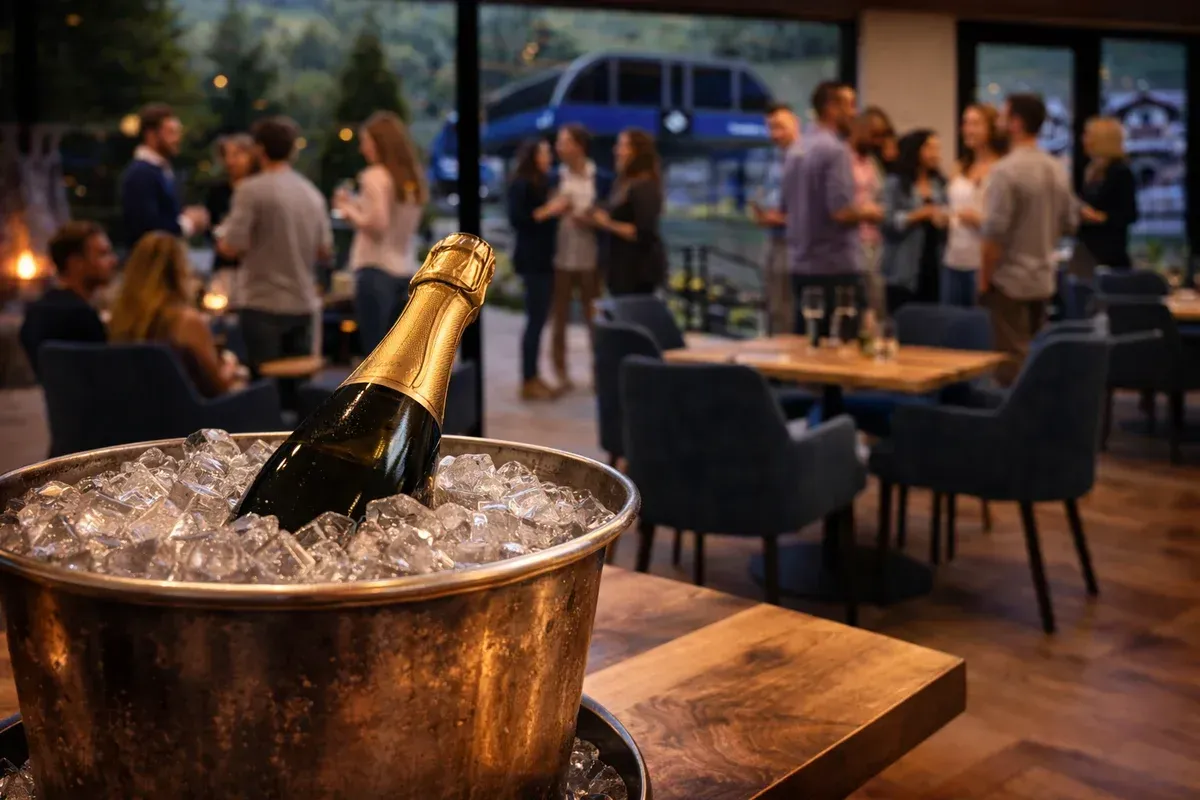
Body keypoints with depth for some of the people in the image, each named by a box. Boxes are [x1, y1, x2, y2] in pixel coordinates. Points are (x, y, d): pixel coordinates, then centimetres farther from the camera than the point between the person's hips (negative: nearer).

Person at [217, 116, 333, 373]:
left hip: (263, 304, -6)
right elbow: (325, 250, 12)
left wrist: (221, 239, 8)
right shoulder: (312, 192, 8)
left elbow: (232, 247, -13)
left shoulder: (253, 189, -10)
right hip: (303, 303, 6)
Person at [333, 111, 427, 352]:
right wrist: (357, 204, 19)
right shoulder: (412, 178, 13)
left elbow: (377, 224, -17)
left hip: (376, 271, -7)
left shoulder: (375, 177, -9)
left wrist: (348, 209, -1)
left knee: (375, 354, -5)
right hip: (405, 272, 7)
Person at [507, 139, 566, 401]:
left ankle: (534, 377, 14)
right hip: (532, 260, -9)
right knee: (535, 319, -8)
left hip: (544, 259, 9)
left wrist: (559, 209, 4)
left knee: (540, 319, 9)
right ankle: (528, 382, -3)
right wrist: (547, 210, -20)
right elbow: (516, 220, -18)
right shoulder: (521, 185, -9)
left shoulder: (541, 184, 16)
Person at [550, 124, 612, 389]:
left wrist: (592, 221, -14)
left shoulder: (602, 179, -1)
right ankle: (561, 374, 14)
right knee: (559, 318, 6)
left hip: (590, 259, -1)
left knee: (593, 317, 8)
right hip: (560, 258, 1)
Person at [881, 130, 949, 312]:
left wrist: (945, 220, -8)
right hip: (904, 271, -5)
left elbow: (945, 219, 13)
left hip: (933, 268, 5)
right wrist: (919, 215, -18)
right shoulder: (895, 184, -4)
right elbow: (887, 222, -13)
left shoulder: (939, 185, 11)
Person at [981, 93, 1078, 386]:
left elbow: (995, 232, -18)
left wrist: (984, 279, -9)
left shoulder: (1007, 169, -16)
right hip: (1044, 278, 7)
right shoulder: (1057, 169, 6)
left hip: (1011, 278, -7)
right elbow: (1069, 224, 12)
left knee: (1014, 360, -3)